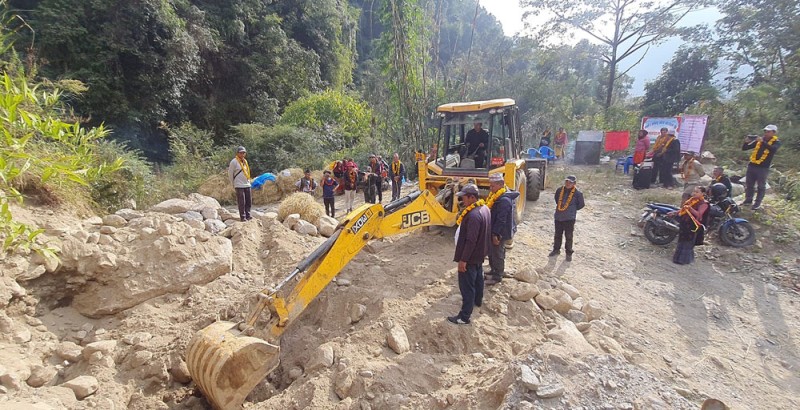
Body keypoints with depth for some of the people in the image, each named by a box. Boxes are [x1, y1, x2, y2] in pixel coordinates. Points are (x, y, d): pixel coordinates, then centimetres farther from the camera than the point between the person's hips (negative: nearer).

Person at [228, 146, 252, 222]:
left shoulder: (245, 161, 13)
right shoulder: (234, 161, -7)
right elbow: (230, 174, -3)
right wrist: (233, 184, 3)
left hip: (247, 185, 7)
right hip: (239, 185, -7)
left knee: (249, 201, 8)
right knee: (241, 202, -4)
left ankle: (247, 215, 18)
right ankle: (242, 217, 3)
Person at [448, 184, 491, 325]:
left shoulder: (473, 215, -30)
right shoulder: (484, 208, 2)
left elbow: (470, 241, -30)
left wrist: (463, 259, -23)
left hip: (471, 257, -10)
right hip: (479, 253, 10)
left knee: (466, 285, -1)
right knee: (478, 278, 28)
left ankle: (464, 316, 8)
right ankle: (478, 300, 48)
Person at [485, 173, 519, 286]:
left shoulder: (504, 200, -24)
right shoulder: (496, 196, 9)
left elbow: (501, 220, -26)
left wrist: (495, 234, -25)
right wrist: (493, 232, 20)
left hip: (500, 233, -10)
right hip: (494, 231, 10)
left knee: (497, 254, 2)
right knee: (491, 252, 20)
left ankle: (497, 276, 14)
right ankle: (494, 271, 36)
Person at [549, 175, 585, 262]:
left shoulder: (577, 193, -11)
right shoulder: (559, 190, 0)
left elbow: (581, 205, 2)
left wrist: (572, 209, 2)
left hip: (569, 218, -4)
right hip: (558, 217, 4)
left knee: (568, 236, 5)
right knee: (557, 235, 17)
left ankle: (569, 253, 20)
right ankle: (556, 249, 34)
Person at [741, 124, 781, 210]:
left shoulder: (776, 142, 0)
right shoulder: (758, 140, 11)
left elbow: (773, 149, -23)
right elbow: (744, 148, 10)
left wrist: (762, 142, -30)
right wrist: (746, 142, -10)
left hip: (763, 167, -4)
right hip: (751, 165, 4)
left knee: (761, 186, 2)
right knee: (748, 184, 10)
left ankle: (757, 204, 7)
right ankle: (748, 200, 22)